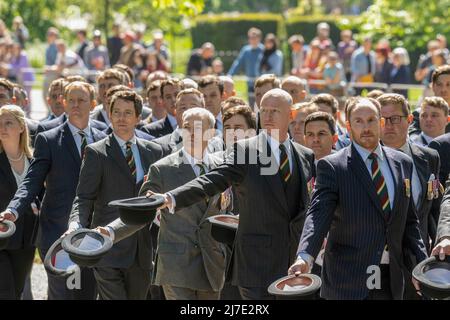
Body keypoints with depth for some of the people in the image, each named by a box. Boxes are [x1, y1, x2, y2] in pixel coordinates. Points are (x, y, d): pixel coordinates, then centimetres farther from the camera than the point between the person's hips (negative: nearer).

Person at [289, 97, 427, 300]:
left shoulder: (403, 163, 11)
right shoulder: (331, 167, -5)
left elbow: (409, 221, 16)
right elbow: (319, 215, -16)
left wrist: (422, 263, 5)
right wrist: (304, 257, -32)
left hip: (391, 281, 4)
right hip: (347, 282, -4)